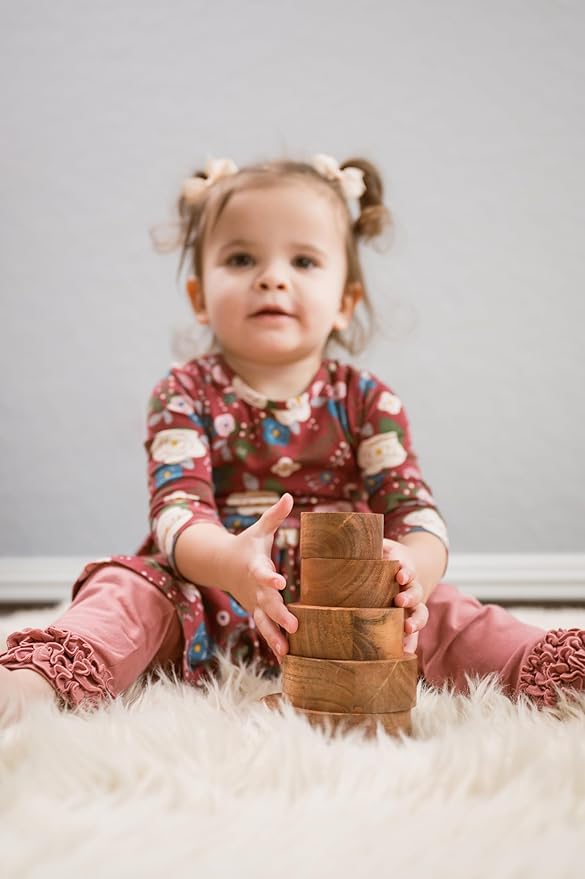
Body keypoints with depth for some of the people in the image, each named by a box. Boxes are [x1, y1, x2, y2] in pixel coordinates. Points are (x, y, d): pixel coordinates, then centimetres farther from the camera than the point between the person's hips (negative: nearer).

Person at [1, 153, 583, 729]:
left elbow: (414, 507, -11)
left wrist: (414, 568, -38)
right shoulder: (186, 395, -3)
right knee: (128, 589, -27)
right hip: (211, 610, -1)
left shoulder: (367, 400, 2)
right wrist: (233, 563, -44)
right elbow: (176, 509, -18)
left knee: (441, 610, -23)